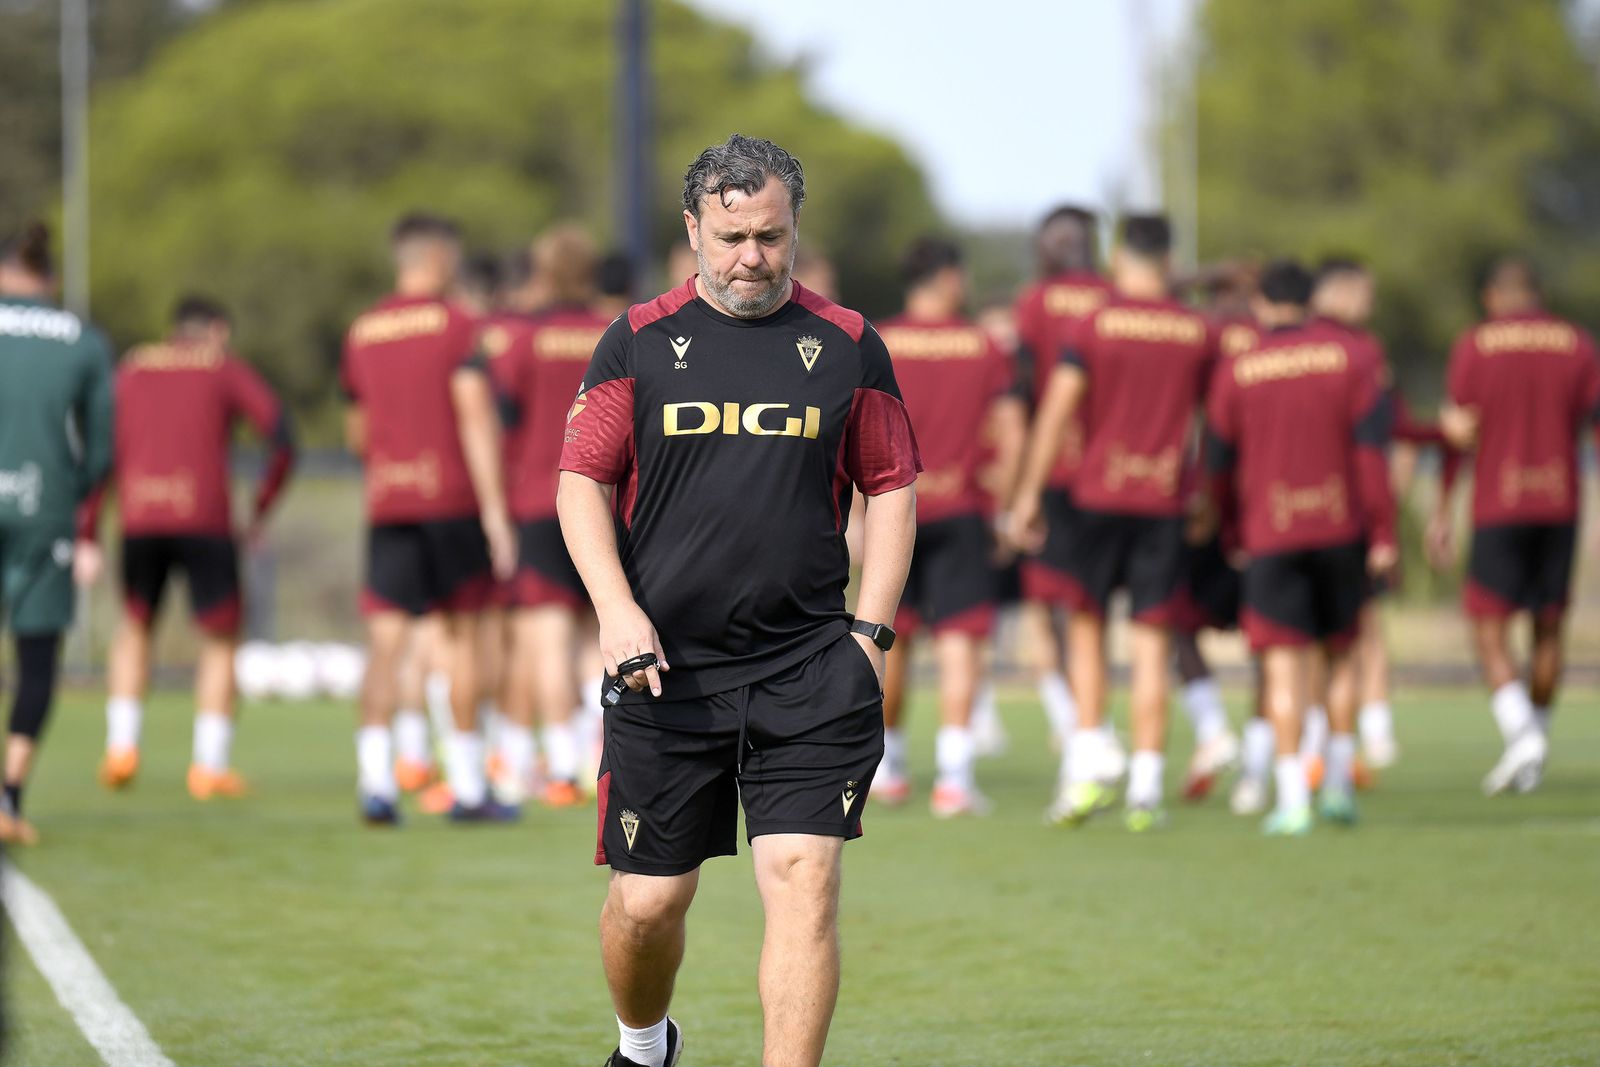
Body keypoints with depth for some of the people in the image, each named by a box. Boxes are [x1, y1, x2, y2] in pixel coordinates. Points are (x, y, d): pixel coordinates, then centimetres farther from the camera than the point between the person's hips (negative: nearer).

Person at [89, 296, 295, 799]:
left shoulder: (130, 370, 19)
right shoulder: (228, 370, 11)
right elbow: (283, 440, -1)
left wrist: (86, 536, 9)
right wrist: (262, 509, 10)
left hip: (139, 521, 3)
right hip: (205, 520, -3)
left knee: (134, 630, 25)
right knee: (220, 641, 12)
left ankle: (121, 745, 10)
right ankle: (210, 764, 2)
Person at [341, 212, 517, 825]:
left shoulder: (361, 334, 13)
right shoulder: (455, 326, -3)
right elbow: (476, 418, -11)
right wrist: (495, 509, -12)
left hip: (385, 501, 4)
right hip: (451, 498, -4)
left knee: (385, 642, -3)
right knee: (462, 633, 8)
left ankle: (375, 781, -18)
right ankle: (467, 787, 12)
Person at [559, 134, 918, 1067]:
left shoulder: (848, 347, 7)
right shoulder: (640, 342, 6)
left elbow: (893, 488, 12)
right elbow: (582, 480, 6)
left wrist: (869, 632, 2)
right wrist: (618, 610, -9)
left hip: (810, 669, 0)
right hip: (665, 665, 0)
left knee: (803, 881, -12)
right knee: (647, 900, 5)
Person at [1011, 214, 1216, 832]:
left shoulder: (1094, 325, -3)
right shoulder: (1199, 333, 5)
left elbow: (1057, 408, -9)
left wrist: (1030, 492, -6)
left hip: (1099, 496, -1)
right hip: (1165, 502, 1)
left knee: (1086, 625, 12)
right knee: (1151, 645, 3)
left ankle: (1087, 768, 0)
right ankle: (1145, 791, 0)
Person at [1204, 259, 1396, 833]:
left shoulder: (1237, 371, 1)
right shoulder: (1350, 356, 1)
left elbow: (1220, 461, 6)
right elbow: (1372, 447, -4)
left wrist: (1232, 528, 22)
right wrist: (1383, 532, -2)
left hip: (1270, 532, -1)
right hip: (1341, 527, 1)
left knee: (1284, 661, -1)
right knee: (1342, 650, 16)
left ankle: (1292, 798, -7)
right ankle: (1339, 781, 13)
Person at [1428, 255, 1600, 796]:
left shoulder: (1473, 346, -1)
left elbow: (1461, 434, -2)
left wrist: (1442, 511, 8)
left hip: (1498, 508, -3)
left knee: (1490, 632, 0)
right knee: (1548, 629, 12)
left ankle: (1522, 733, -21)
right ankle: (1532, 763, 15)